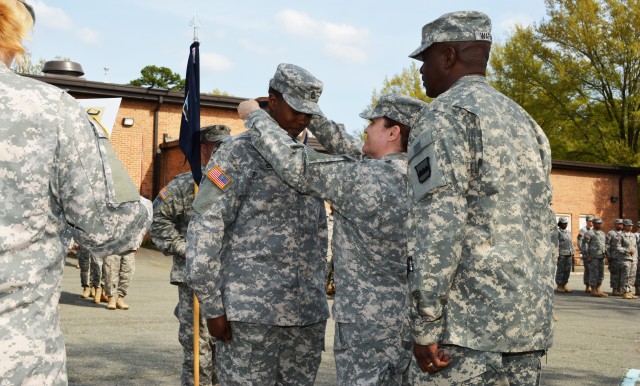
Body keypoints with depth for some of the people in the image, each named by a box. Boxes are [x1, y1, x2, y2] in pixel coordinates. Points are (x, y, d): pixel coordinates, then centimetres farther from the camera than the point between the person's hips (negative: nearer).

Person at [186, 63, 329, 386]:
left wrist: (318, 303, 16)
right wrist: (213, 308, -11)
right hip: (251, 313, -5)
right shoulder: (238, 153, -3)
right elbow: (203, 232, -8)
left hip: (308, 316, 6)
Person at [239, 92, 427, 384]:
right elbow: (352, 150, 14)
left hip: (371, 324, -8)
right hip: (405, 317, 8)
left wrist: (254, 115, -3)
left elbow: (294, 164, -16)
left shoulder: (368, 180, -21)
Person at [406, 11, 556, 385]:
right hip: (529, 320, 8)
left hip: (471, 320, -8)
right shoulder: (525, 122, 19)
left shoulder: (446, 115, -6)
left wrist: (425, 323, -16)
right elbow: (546, 229, 18)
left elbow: (437, 225, -17)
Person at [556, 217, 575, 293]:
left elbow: (571, 243, 19)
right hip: (561, 254, -7)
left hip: (569, 254, 7)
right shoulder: (557, 232, -4)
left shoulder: (568, 232, 17)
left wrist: (573, 254, 14)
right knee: (560, 270, -4)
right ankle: (559, 286, 2)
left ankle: (564, 286, 11)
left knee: (567, 270, 5)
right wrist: (557, 254, -16)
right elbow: (556, 243, -10)